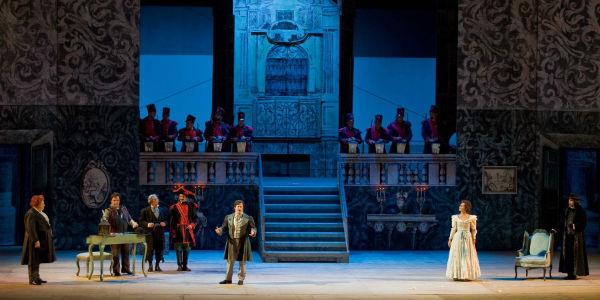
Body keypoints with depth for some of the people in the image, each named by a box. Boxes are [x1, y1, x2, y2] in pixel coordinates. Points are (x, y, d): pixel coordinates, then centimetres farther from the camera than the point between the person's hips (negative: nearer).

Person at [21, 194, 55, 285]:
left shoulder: (39, 212, 13)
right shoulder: (31, 214, -18)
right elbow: (31, 229, -23)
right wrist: (36, 241, -26)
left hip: (41, 239, 10)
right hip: (35, 240, -10)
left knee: (38, 259, 13)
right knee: (33, 259, -6)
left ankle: (36, 277, 18)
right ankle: (32, 279, -4)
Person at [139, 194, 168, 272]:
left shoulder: (161, 211, 16)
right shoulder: (145, 211, 3)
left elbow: (165, 220, 20)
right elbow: (141, 221, 0)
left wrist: (164, 223, -2)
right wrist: (147, 224, -17)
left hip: (160, 233, 4)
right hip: (150, 233, -4)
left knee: (159, 249, 2)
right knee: (150, 249, -5)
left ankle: (157, 266, 12)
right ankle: (150, 266, 5)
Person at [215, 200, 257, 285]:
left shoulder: (248, 218, 1)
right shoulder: (228, 217, 7)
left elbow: (253, 227, -1)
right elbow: (224, 227, 7)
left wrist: (253, 232, -23)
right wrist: (219, 230, -14)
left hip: (242, 242, -2)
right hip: (231, 242, 2)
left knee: (242, 262, 4)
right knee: (230, 261, 5)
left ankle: (241, 279, 14)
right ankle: (228, 279, 14)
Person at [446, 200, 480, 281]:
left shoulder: (472, 218, 1)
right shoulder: (455, 217, 6)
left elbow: (473, 230, 3)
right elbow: (453, 229, 8)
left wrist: (474, 240, -3)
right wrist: (450, 239, 3)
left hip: (467, 238, -2)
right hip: (457, 238, 2)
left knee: (467, 257, -1)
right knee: (457, 257, 0)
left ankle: (467, 275, 6)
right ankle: (457, 275, 6)